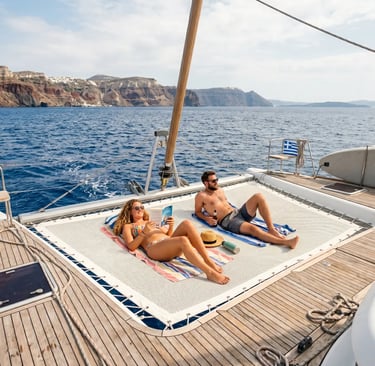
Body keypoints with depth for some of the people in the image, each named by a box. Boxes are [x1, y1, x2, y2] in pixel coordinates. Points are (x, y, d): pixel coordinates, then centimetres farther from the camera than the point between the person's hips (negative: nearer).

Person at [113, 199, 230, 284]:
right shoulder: (128, 226, 20)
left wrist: (171, 226, 6)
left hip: (170, 244, 6)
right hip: (154, 248, -5)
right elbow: (131, 246, 2)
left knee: (187, 223, -26)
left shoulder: (151, 222, 36)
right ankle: (210, 272, -39)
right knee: (183, 240, -36)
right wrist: (144, 233, -11)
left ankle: (208, 261, -29)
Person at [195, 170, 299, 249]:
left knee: (259, 196, -16)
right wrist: (207, 219, -11)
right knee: (253, 228, -36)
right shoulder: (201, 196, 2)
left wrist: (232, 208, 13)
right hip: (228, 221, -7)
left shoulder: (220, 190, 23)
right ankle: (285, 241, -39)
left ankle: (271, 229, -18)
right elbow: (197, 212, 7)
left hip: (239, 213, 8)